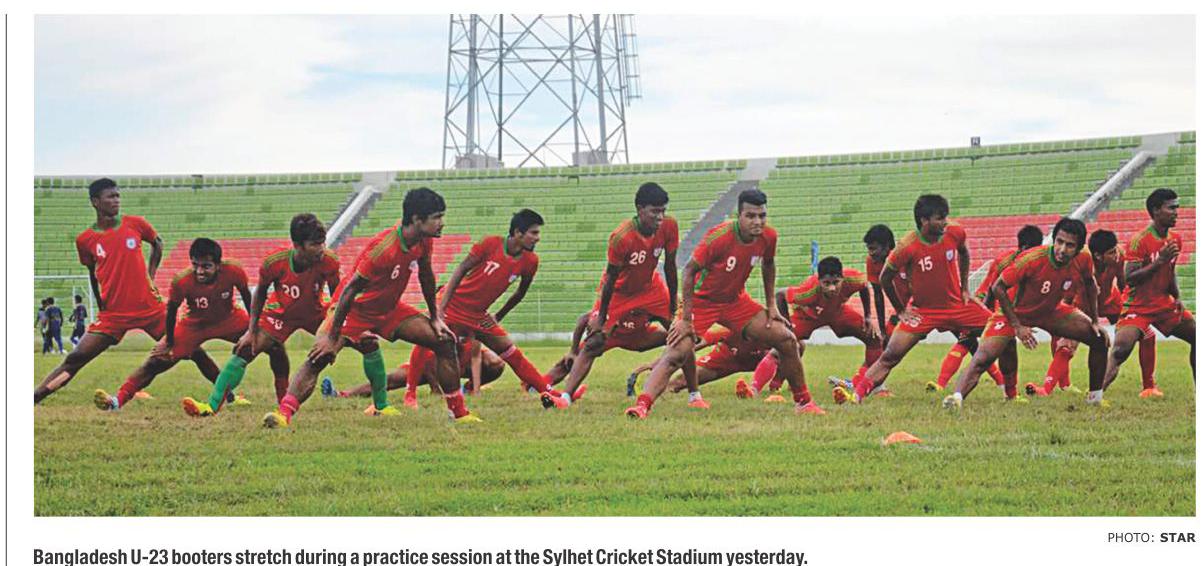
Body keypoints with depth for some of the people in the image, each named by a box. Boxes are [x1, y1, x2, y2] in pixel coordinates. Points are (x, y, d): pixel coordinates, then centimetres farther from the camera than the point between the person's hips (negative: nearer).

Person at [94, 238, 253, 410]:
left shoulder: (233, 272, -30)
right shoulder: (182, 281, -33)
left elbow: (246, 296, -9)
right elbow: (171, 310, -15)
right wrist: (169, 342, -6)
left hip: (229, 320, 2)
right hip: (194, 325, -2)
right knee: (159, 359, -12)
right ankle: (119, 399, -11)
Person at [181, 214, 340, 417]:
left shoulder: (328, 262, -30)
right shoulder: (274, 262, -31)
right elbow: (261, 292, -10)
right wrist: (252, 330, -10)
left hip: (314, 313, 1)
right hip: (281, 314, -1)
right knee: (245, 350, -15)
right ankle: (211, 406, -13)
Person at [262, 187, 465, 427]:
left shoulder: (424, 241, -10)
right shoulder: (385, 247, -33)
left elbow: (426, 276, 12)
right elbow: (350, 290, -29)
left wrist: (436, 318, 15)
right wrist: (333, 339, -29)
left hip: (389, 309, 7)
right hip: (354, 309, -7)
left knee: (444, 341, -1)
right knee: (319, 356, -26)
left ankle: (459, 413, 8)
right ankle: (283, 413, -33)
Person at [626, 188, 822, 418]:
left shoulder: (768, 237, -12)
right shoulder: (719, 237, -29)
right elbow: (690, 270, -21)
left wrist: (771, 305, 8)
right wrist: (686, 319, -22)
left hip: (736, 301, 6)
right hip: (701, 301, -6)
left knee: (787, 341, 2)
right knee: (676, 354, -24)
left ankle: (803, 402, 17)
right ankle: (642, 404, -31)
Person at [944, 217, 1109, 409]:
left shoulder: (1083, 260, -19)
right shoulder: (1031, 259, -33)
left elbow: (1089, 285, 6)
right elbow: (998, 288, -24)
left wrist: (1095, 321, 6)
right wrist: (1017, 326, -24)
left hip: (1051, 311, 5)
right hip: (1014, 312, -5)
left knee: (1100, 339, 0)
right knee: (984, 358, -25)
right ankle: (957, 397, -37)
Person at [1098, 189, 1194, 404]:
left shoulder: (1175, 239, 6)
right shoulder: (1141, 240, -18)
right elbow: (1129, 278, -25)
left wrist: (1177, 298, 6)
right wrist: (1159, 261, -29)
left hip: (1165, 305, 8)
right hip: (1138, 307, -8)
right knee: (1121, 348, -26)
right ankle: (1096, 393, -27)